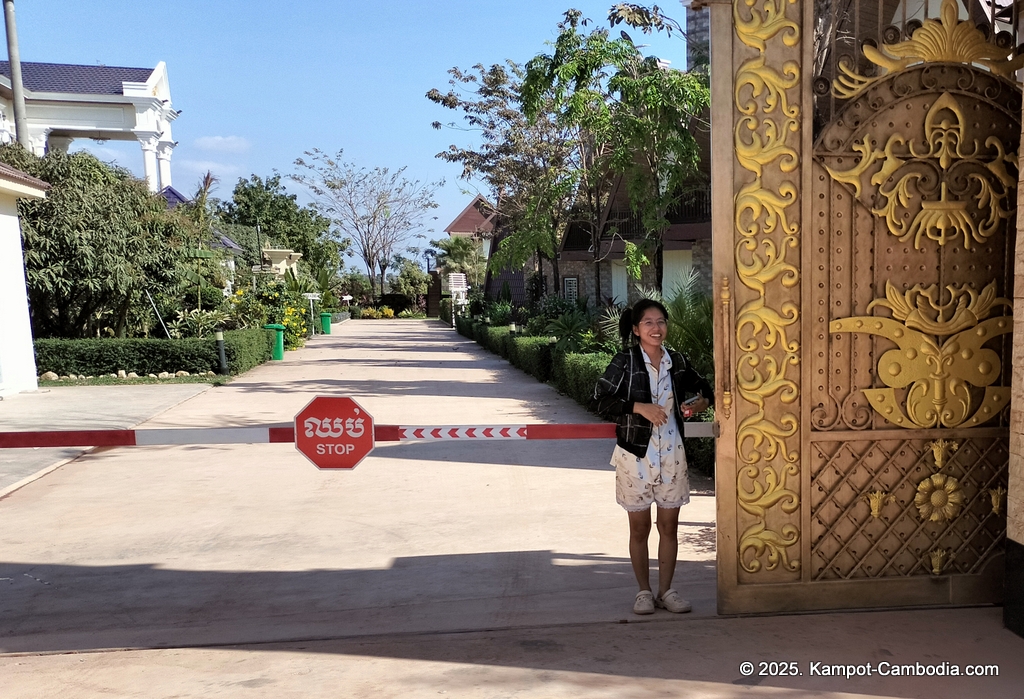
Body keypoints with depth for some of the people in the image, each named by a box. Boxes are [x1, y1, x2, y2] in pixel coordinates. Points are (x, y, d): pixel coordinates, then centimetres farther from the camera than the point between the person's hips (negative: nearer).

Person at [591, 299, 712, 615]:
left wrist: (701, 402, -3)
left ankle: (665, 590, 24)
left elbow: (704, 387, 19)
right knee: (640, 527, 8)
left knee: (669, 525, 10)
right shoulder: (625, 361, -8)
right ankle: (644, 591, 23)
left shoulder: (677, 361, 4)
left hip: (671, 455, 3)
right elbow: (600, 401, -14)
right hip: (636, 455, -3)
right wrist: (639, 406, -22)